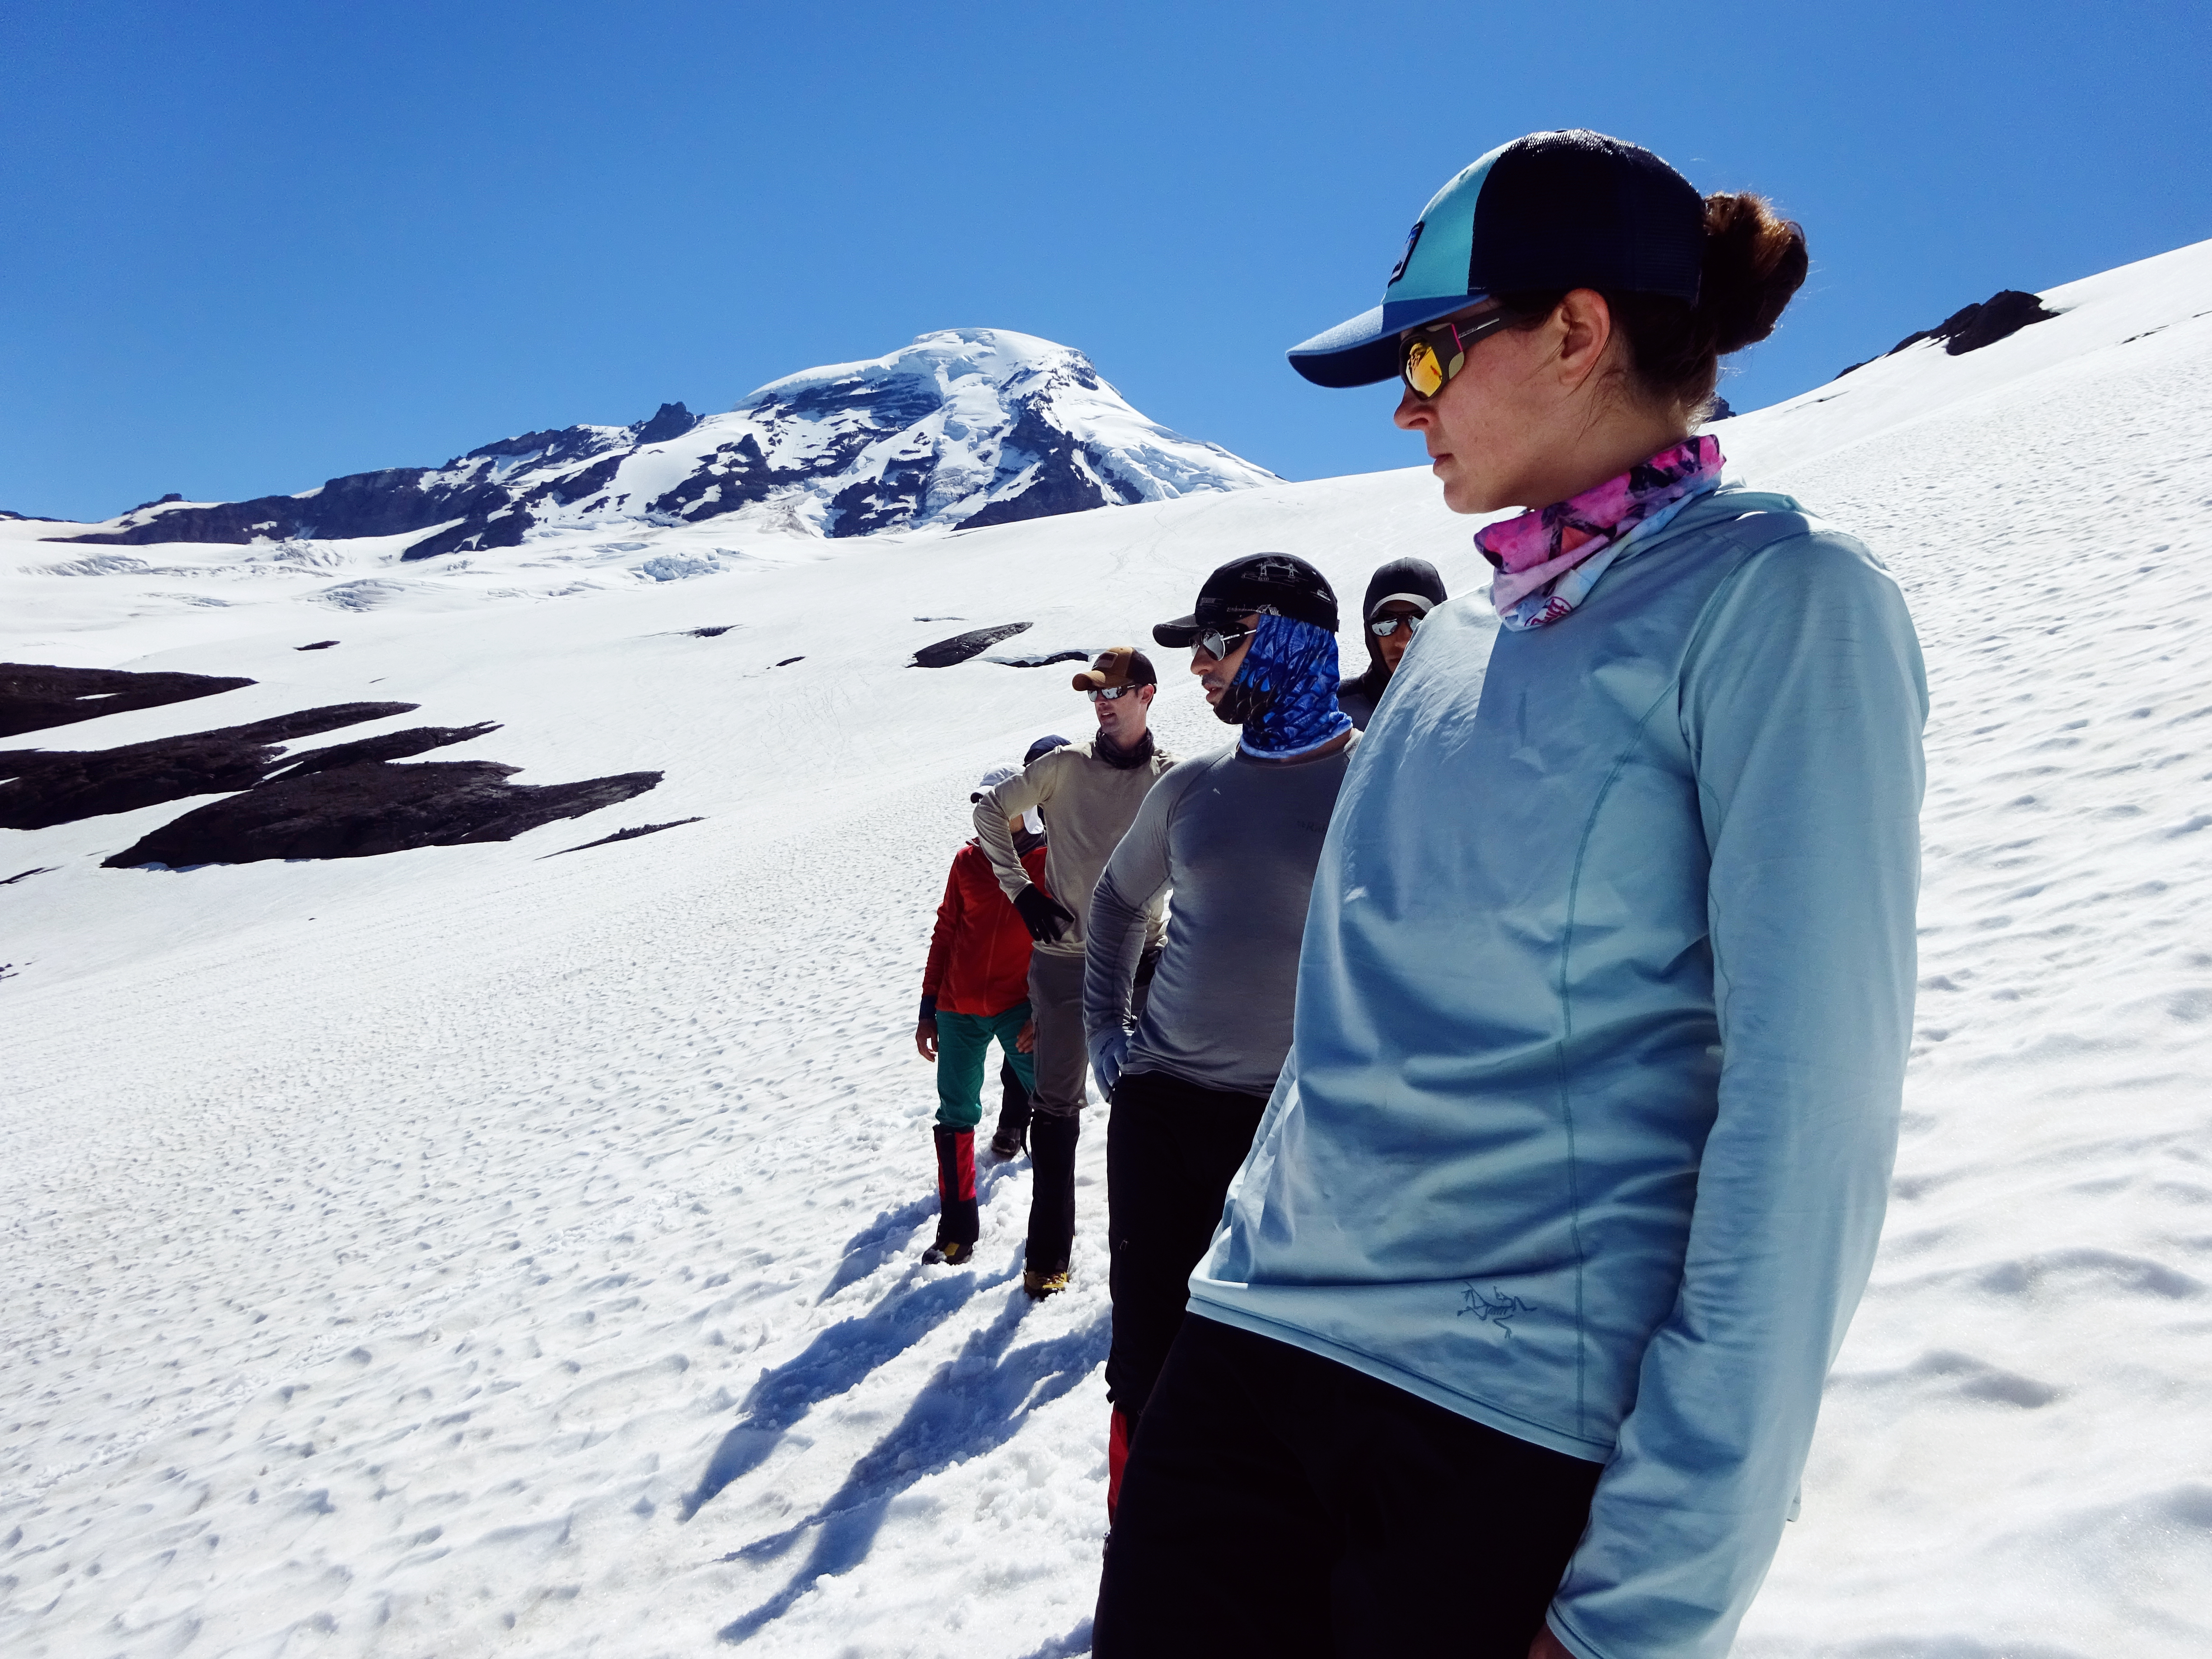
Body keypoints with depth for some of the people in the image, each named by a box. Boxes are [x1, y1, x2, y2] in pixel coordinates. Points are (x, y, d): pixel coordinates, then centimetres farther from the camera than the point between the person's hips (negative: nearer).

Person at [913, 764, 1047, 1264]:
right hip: (959, 1010, 3)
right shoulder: (967, 861, 7)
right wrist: (928, 1011, 11)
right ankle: (957, 1226, 18)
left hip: (1019, 1008, -3)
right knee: (955, 1114, 6)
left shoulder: (1052, 861, -1)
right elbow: (945, 934, 12)